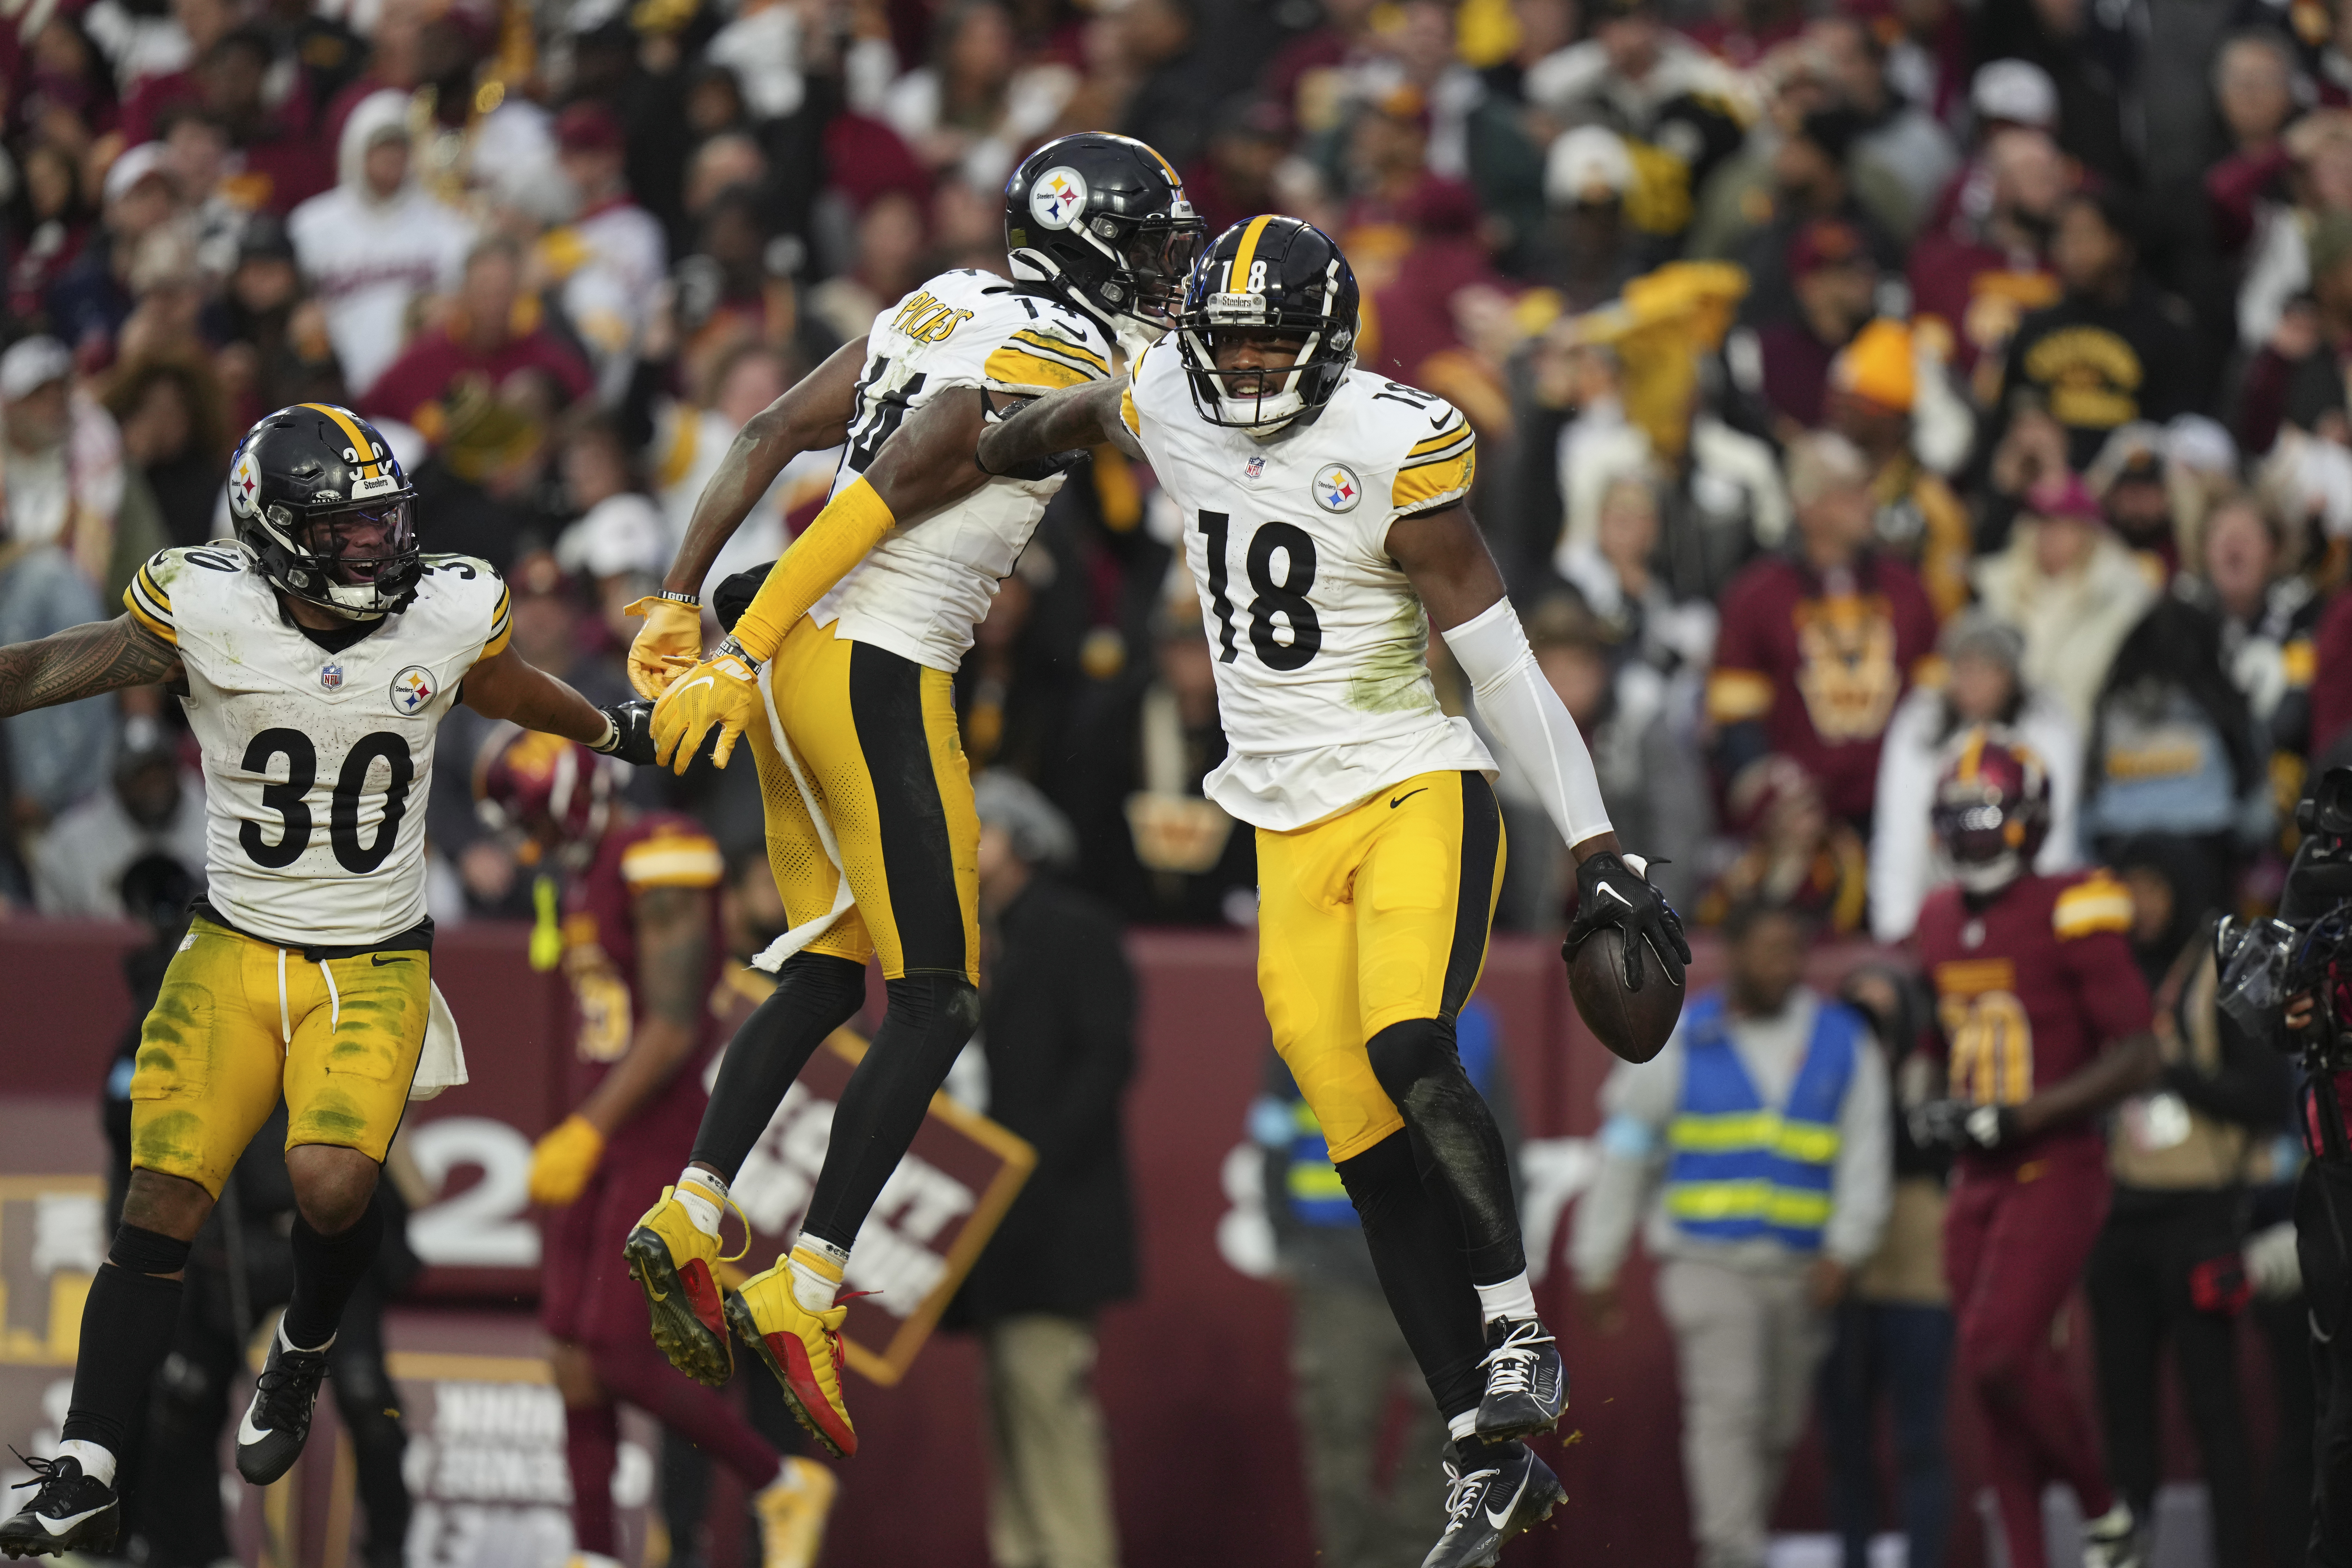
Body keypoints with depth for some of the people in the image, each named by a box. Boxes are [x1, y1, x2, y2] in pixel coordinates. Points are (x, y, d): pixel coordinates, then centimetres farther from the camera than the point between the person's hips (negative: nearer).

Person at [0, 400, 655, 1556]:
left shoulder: (445, 617, -4)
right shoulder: (208, 618, -12)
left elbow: (508, 691, 19)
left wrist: (616, 731, 35)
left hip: (376, 963, 1)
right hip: (235, 950, -1)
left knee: (332, 1186, -21)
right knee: (160, 1212, -8)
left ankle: (302, 1358, 12)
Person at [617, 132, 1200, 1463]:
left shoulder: (950, 308, 13)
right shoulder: (1052, 363, -13)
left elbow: (776, 434, 11)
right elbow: (883, 495, -18)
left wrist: (681, 604, 11)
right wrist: (746, 656, -17)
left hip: (800, 664, 9)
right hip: (880, 680, -9)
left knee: (829, 974, 20)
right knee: (938, 1005, -2)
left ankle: (692, 1215, 13)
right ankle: (805, 1291, -7)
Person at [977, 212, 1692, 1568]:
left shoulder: (1392, 452, -14)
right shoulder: (1170, 409, 3)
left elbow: (1505, 664, -13)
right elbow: (1082, 415, 29)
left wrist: (1597, 848, -14)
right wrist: (985, 452, 46)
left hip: (1416, 799, -5)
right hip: (1293, 835, 5)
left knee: (1410, 1056, -30)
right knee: (1378, 1162, 0)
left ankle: (1518, 1338, -13)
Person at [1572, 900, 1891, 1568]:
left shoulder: (1845, 1042, 9)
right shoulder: (1679, 1042, 4)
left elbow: (1866, 1156, 4)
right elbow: (1625, 1155, 10)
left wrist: (1845, 1250, -9)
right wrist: (1596, 1264, 9)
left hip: (1801, 1270, 3)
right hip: (1708, 1262, -3)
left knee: (1779, 1428, 7)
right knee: (1727, 1407, -19)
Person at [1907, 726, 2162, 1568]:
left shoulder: (2070, 915, -12)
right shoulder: (1943, 922, 11)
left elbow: (2137, 1057, -14)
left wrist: (2019, 1117, -18)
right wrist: (1943, 1112, 8)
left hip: (2055, 1173, -7)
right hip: (1978, 1181, 7)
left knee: (1998, 1358, -20)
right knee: (1994, 1380, 5)